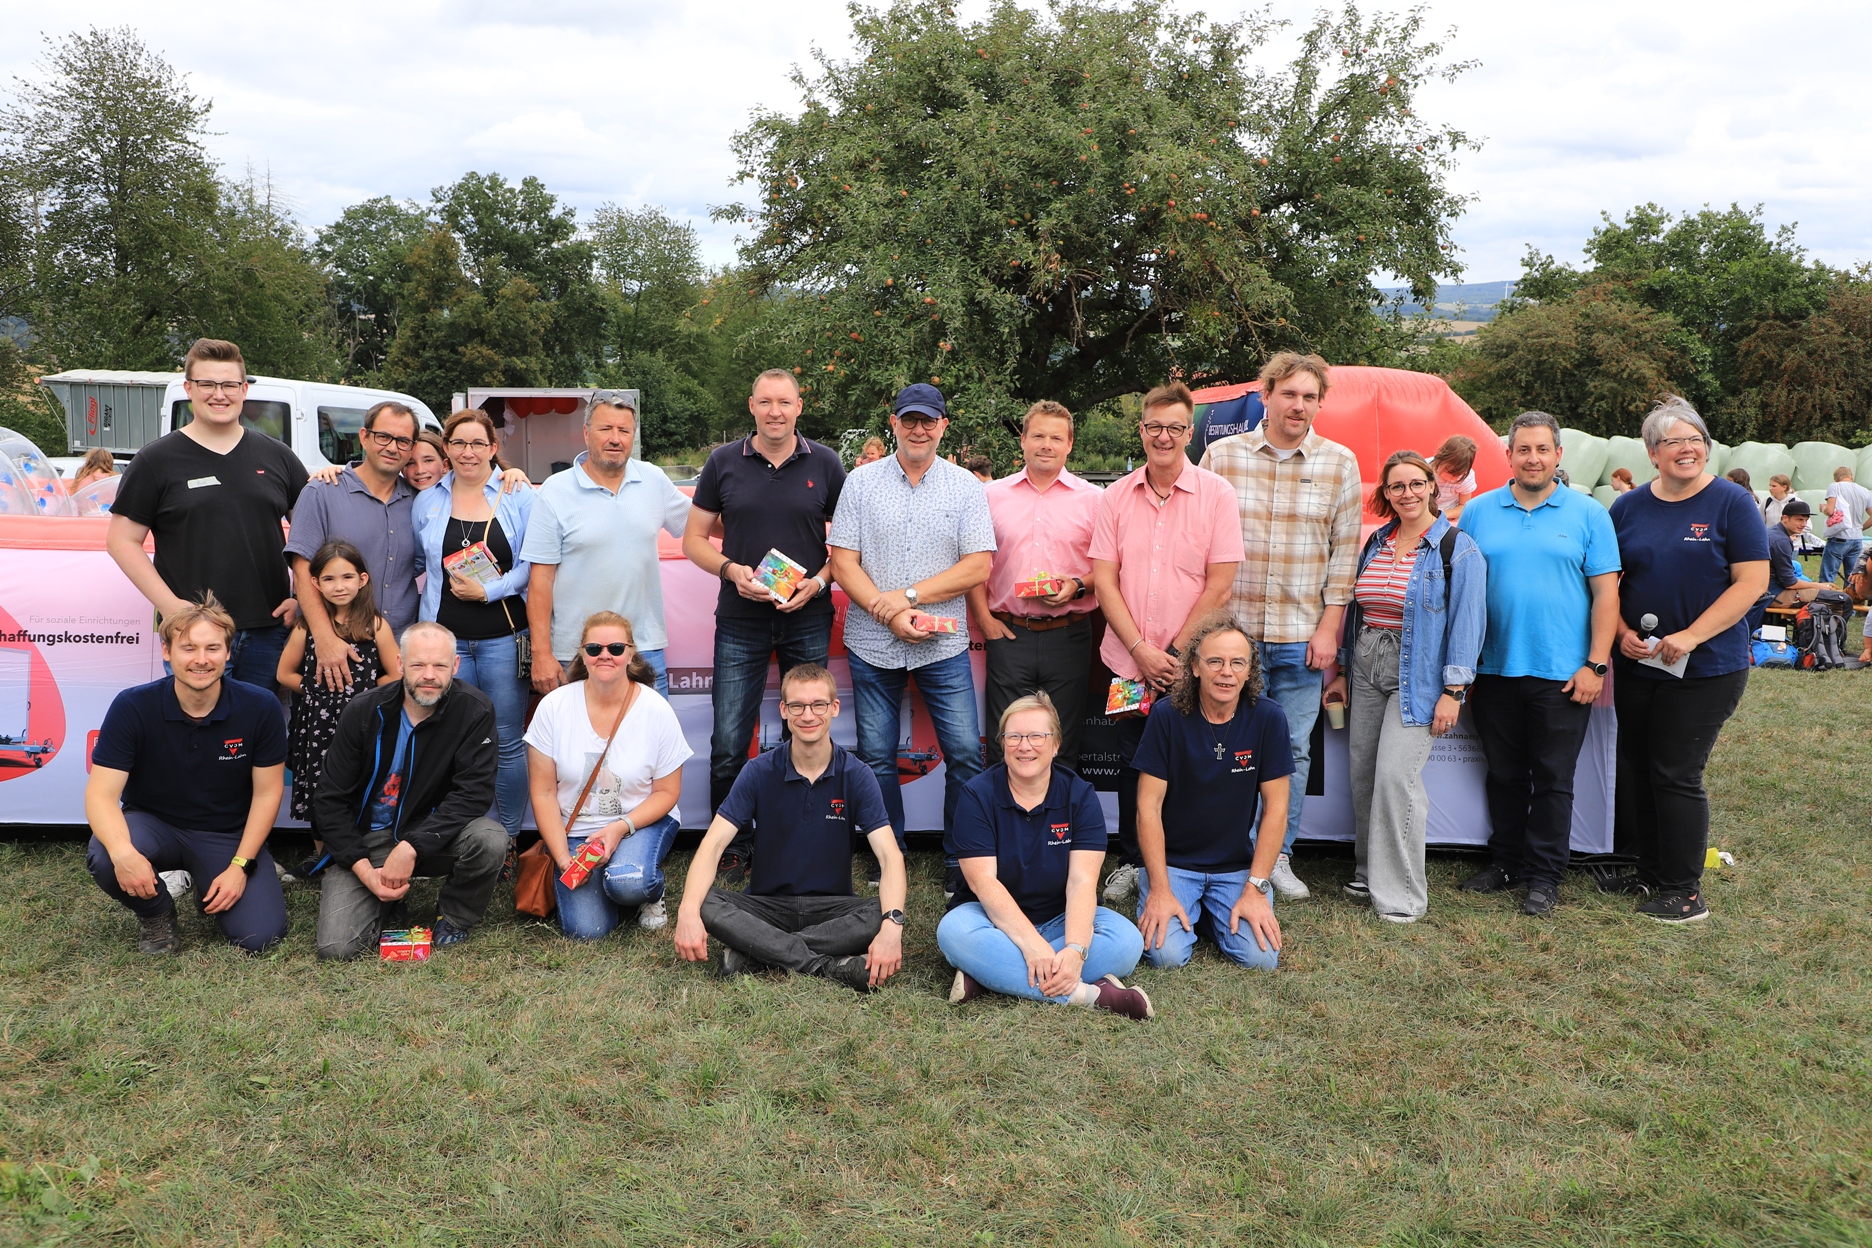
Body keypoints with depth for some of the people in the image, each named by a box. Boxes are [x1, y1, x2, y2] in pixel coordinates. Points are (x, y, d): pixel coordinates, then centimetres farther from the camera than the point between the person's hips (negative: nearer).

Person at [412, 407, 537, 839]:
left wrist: (487, 591, -12)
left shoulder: (519, 495, 0)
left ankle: (509, 839, 14)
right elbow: (414, 564, 22)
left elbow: (533, 564, -3)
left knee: (508, 744, 2)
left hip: (505, 638, -2)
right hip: (446, 638, 3)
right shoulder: (427, 501, 11)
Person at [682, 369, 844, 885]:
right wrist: (731, 569, -11)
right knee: (728, 744, -1)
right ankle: (731, 848, 15)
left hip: (808, 620, 0)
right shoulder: (724, 463, 4)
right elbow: (694, 539, 7)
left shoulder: (825, 464, 4)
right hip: (741, 622, 0)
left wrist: (820, 580, -11)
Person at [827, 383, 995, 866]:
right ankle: (887, 862, 22)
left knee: (965, 753, -3)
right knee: (876, 758, 7)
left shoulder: (966, 487, 3)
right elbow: (842, 562, -1)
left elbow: (978, 567, -4)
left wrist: (908, 597, -12)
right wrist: (890, 616, -13)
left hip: (944, 646, 0)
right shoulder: (861, 482, 4)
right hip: (872, 645, 1)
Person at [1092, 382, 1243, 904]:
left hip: (1189, 664, -2)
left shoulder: (1216, 494, -4)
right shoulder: (1116, 496, 4)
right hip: (1127, 661, 3)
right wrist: (1141, 650, -10)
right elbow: (1104, 580, 0)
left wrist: (1174, 652, -11)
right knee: (1132, 763, 12)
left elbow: (1219, 586, -8)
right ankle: (1130, 863, 27)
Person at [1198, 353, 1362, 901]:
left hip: (1303, 637, 1)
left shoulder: (1340, 463, 4)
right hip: (1232, 630, -1)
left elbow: (1345, 550, 4)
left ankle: (1278, 856, 21)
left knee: (1294, 749, 7)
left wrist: (1328, 627, -1)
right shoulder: (1221, 455, 2)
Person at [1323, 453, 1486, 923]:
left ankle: (1402, 894, -3)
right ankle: (1369, 873, 25)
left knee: (1396, 775, -13)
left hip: (1418, 674, -6)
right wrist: (1342, 671, 15)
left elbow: (1467, 621, -11)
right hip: (1366, 669, 6)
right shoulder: (1376, 542, 12)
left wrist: (1453, 691, -16)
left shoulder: (1457, 548, -6)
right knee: (1363, 773, 9)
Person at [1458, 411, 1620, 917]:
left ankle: (1545, 876, 15)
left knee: (1553, 780, 5)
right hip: (1495, 668, 2)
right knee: (1504, 775, 12)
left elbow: (1606, 593, -1)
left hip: (1563, 674, -2)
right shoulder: (1479, 512, 5)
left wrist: (1595, 664, -9)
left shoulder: (1588, 514, 1)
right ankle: (1506, 861, 26)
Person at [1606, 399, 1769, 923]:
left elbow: (1752, 581, -11)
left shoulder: (1732, 502, -6)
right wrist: (1623, 632, -7)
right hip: (1637, 663, 5)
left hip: (1706, 667, -5)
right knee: (1635, 768, 11)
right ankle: (1651, 871, 28)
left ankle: (1685, 892, 10)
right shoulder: (1628, 507, 6)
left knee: (1676, 774, -3)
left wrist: (1690, 636, -18)